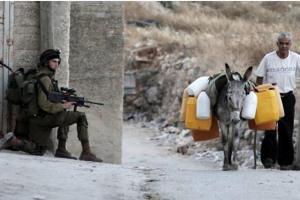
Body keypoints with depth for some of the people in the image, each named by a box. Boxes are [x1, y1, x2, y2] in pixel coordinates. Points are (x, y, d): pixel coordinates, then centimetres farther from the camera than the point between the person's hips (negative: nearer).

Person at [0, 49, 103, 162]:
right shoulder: (45, 79, -13)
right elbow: (43, 104, -22)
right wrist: (63, 106, -13)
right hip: (45, 118, -10)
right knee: (81, 117, -9)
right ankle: (86, 153, -15)